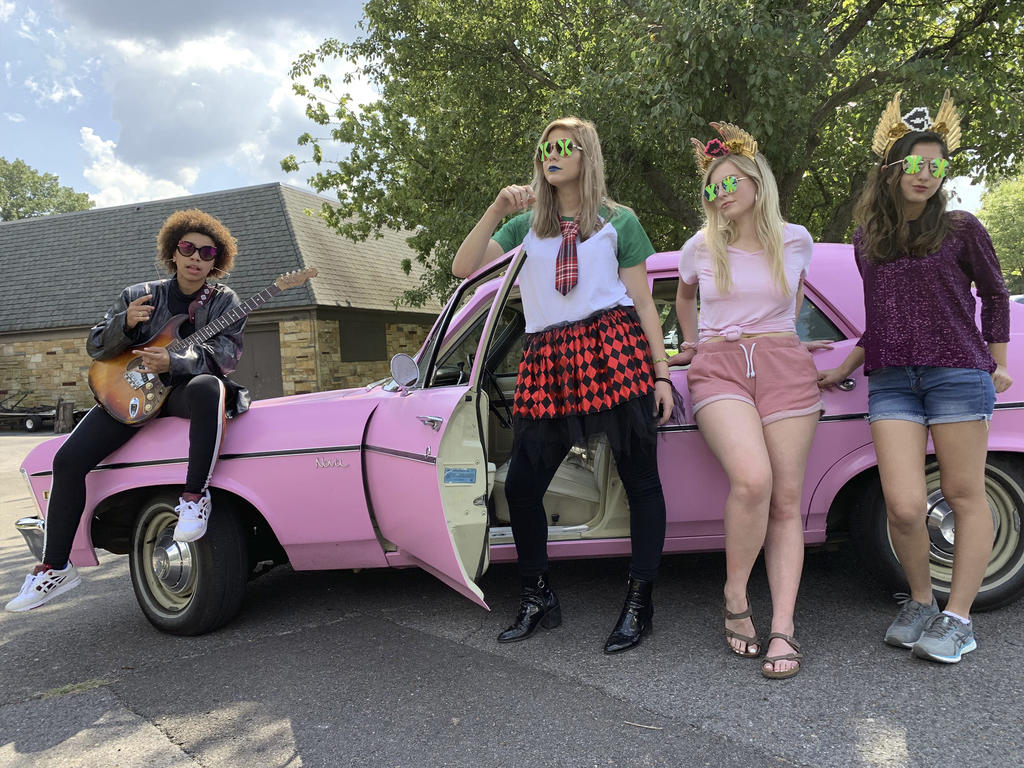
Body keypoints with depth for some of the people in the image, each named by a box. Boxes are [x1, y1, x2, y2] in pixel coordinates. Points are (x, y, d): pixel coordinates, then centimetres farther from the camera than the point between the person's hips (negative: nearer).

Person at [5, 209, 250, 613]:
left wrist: (172, 362, -29)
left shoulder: (224, 300, 3)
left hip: (184, 388, -3)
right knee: (69, 459, -12)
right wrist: (125, 323, -15)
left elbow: (225, 354, -13)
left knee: (206, 387, -41)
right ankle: (54, 568, 0)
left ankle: (195, 496, -33)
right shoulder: (139, 295, 11)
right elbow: (95, 346, 7)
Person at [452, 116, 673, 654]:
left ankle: (639, 602, 12)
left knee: (639, 478, -1)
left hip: (614, 348, -2)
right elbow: (463, 268, 7)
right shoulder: (525, 224, 20)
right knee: (521, 484, 0)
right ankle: (538, 599, 17)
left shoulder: (618, 221, 13)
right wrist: (497, 210, -4)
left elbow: (643, 304, 9)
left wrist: (661, 374, 0)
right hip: (546, 360, 3)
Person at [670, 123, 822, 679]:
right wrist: (694, 346, 25)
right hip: (719, 368, -2)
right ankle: (735, 598, -6)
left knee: (787, 500, -6)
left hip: (785, 367, 2)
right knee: (753, 479, -26)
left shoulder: (796, 241, 9)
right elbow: (684, 297, 28)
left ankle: (784, 628, -3)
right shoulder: (700, 249, 8)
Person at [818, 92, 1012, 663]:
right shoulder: (866, 241, 14)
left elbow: (994, 295, 14)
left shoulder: (961, 230, 4)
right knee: (904, 506, -8)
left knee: (965, 495, 2)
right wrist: (843, 370, 20)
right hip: (891, 382, 2)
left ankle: (958, 618, 13)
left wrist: (998, 365, 10)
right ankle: (920, 601, 16)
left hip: (958, 374, -2)